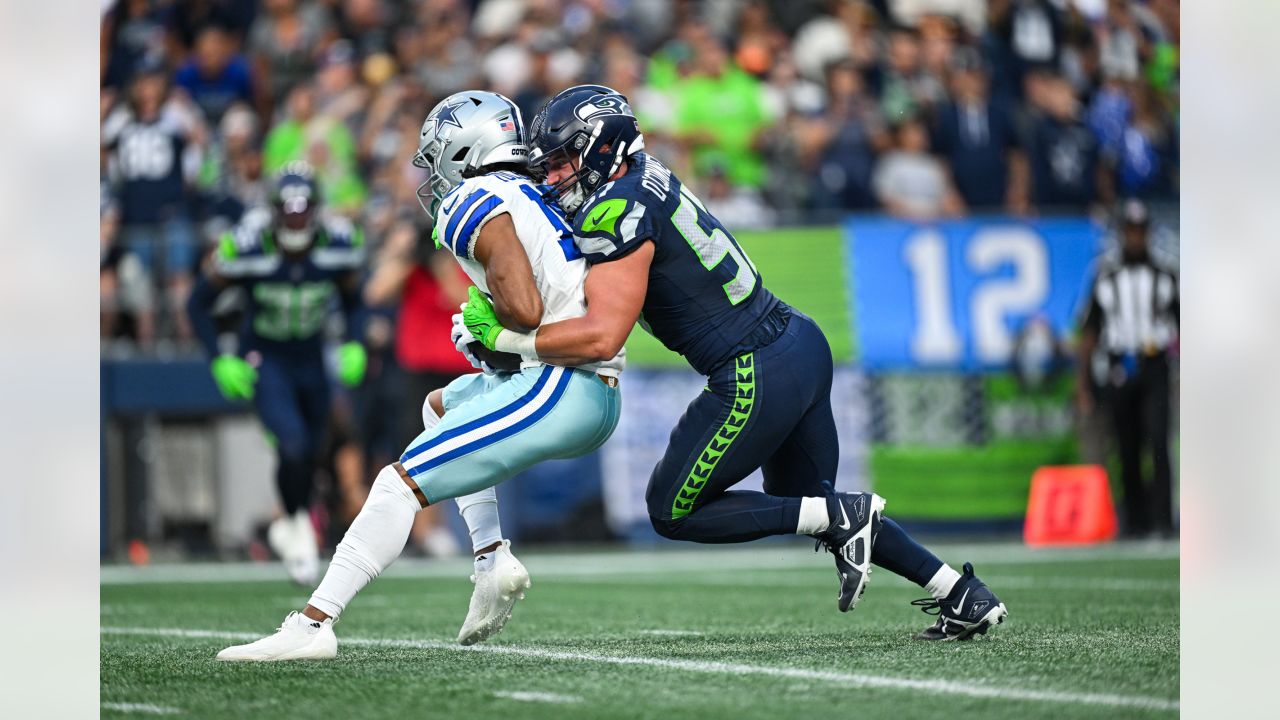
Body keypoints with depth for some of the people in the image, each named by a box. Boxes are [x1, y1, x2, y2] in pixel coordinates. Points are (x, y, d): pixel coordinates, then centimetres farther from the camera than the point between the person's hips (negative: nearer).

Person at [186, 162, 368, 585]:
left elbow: (352, 300, 6)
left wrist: (354, 345, -10)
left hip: (311, 359, 4)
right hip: (264, 360, -4)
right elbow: (199, 304, -9)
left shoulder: (339, 245, -15)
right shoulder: (247, 246, -23)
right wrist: (220, 360, -16)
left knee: (310, 454, 12)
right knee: (292, 444, -21)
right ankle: (297, 525, 5)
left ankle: (289, 527, 39)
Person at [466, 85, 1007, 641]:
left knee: (673, 513, 7)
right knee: (805, 503, 24)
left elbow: (601, 337, -24)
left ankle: (844, 516, -3)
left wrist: (503, 338, -14)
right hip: (802, 344, 9)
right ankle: (965, 595, 17)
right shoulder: (648, 181, 13)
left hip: (758, 378, -9)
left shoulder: (618, 215, -15)